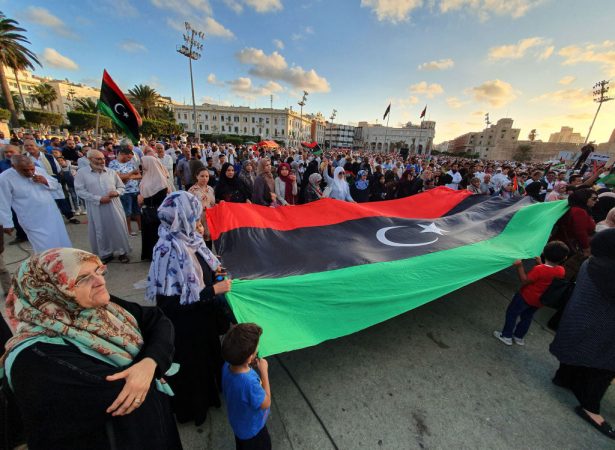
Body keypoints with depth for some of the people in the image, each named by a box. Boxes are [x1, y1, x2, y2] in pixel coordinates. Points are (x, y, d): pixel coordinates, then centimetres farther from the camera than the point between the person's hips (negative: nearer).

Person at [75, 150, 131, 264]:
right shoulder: (82, 172, 0)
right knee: (100, 231, 8)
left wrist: (117, 192, -11)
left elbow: (121, 187, 12)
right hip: (96, 208, -1)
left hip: (114, 205, 2)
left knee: (118, 228, 4)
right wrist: (98, 199, -16)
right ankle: (105, 254, 24)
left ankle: (122, 252, 18)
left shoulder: (111, 172, 8)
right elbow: (80, 191, -6)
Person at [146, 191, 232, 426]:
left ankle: (207, 393, 56)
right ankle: (191, 408, 48)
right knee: (190, 365, 19)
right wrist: (213, 290, -25)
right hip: (185, 323, -7)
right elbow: (168, 300, -28)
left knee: (206, 356, 28)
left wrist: (214, 269, -5)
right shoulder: (169, 249, -30)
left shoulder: (187, 237, -6)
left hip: (201, 314, 8)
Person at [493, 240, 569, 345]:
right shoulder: (561, 270, -11)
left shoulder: (538, 269, -31)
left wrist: (519, 266, -28)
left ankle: (506, 336, 19)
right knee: (527, 317, 23)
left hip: (526, 297, -6)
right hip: (539, 301, 6)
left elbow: (525, 281, -26)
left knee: (512, 313, 10)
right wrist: (540, 263, 13)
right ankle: (519, 337, 38)